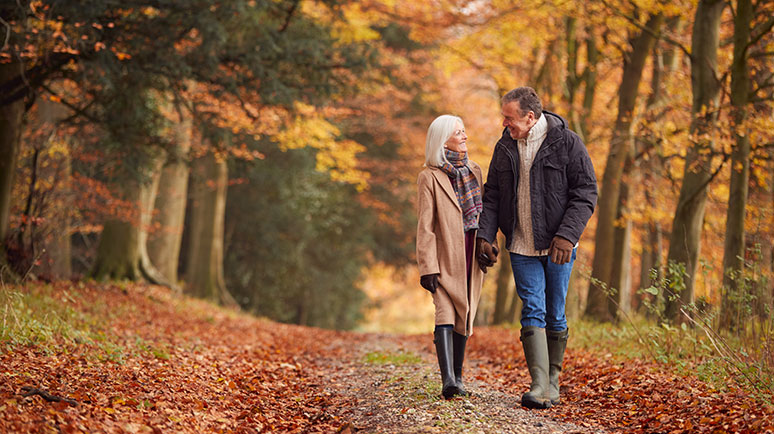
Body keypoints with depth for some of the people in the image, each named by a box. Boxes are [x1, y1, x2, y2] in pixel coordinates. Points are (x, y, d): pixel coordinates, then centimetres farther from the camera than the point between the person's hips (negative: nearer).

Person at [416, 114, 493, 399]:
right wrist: (427, 267, -15)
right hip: (446, 256, -6)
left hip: (470, 254, 6)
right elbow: (425, 226, -10)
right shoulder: (430, 177, -7)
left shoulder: (474, 171, 12)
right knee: (446, 313, -15)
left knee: (464, 315, 9)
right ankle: (447, 379, -25)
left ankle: (457, 376, 17)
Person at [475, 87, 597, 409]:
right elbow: (492, 197, 13)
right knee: (533, 312, -8)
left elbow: (586, 193, -7)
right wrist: (484, 235, -1)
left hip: (558, 247, -2)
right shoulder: (504, 148, 8)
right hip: (522, 247, 2)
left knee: (555, 316, 5)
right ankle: (539, 386, -13)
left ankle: (553, 382, 20)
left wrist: (567, 235, -17)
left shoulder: (567, 143, -5)